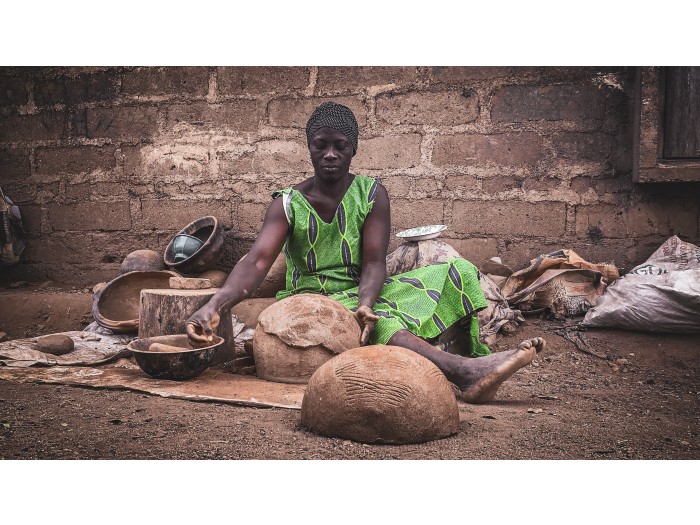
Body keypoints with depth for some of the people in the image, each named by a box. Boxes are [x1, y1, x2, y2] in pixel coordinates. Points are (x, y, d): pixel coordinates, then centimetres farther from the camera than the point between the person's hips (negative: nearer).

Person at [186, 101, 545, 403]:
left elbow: (374, 263, -10)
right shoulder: (288, 204, -2)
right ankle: (465, 372, -57)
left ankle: (474, 367, -30)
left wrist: (365, 303, -33)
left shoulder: (371, 194, 2)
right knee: (378, 325, -39)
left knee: (457, 272, -15)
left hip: (362, 295, 3)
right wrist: (214, 306, -37)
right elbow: (257, 261, -18)